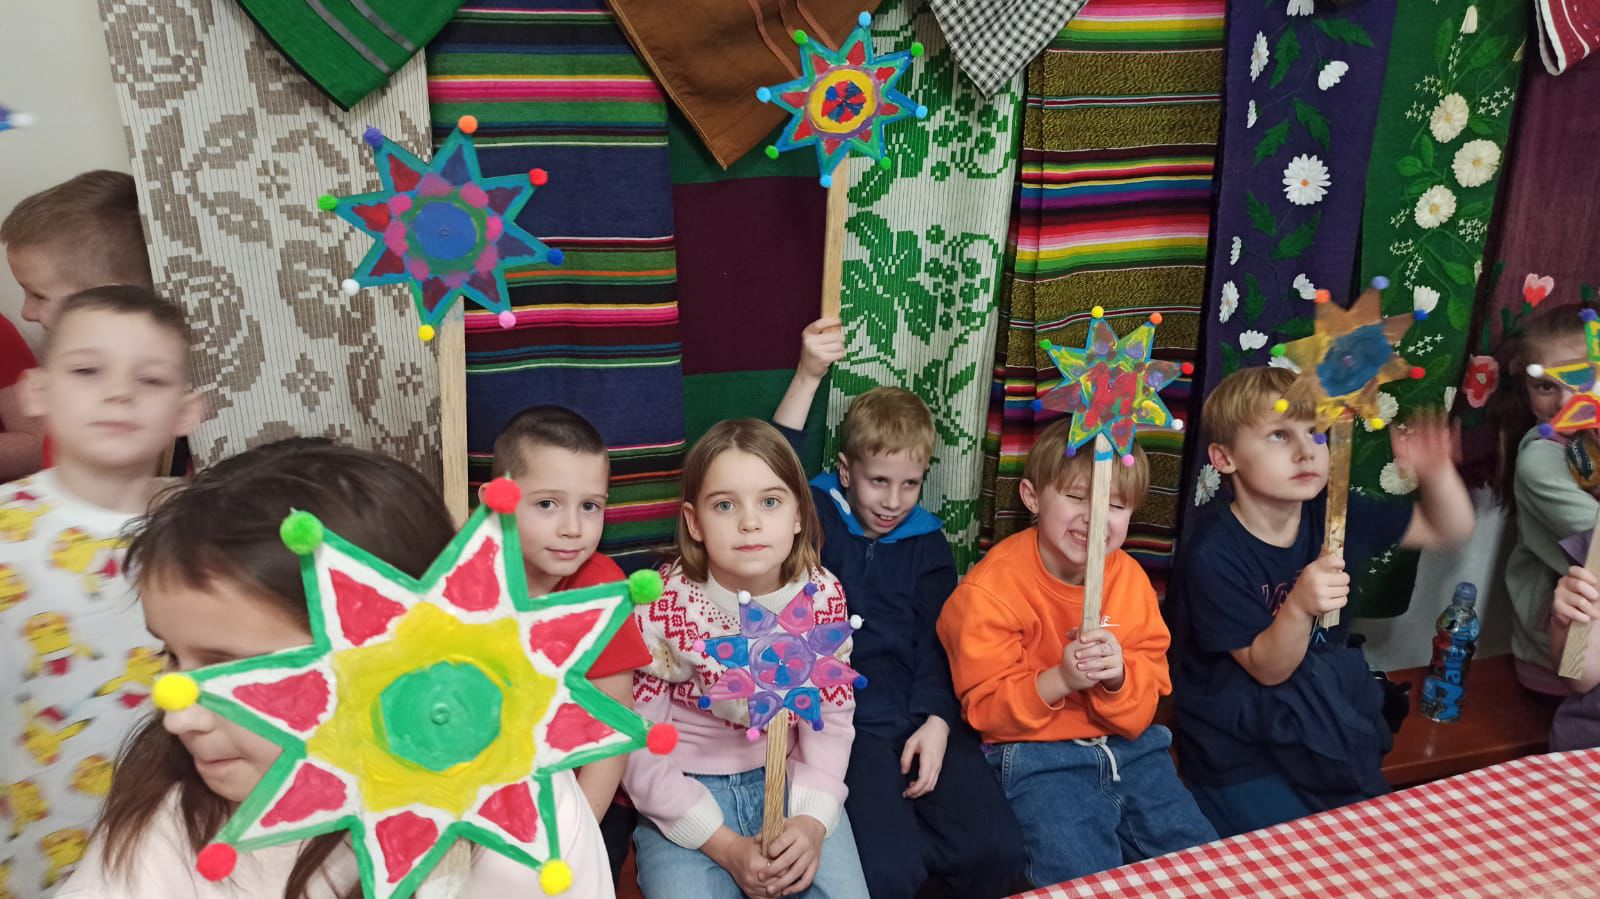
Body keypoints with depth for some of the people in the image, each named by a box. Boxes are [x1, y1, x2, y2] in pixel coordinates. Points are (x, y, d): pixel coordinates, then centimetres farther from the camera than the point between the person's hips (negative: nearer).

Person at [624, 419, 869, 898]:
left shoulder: (822, 595, -7)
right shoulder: (661, 609, -16)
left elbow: (831, 717, 0)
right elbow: (637, 749, -11)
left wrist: (812, 819, -16)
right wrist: (725, 845, -17)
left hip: (789, 779, 3)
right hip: (686, 792, -2)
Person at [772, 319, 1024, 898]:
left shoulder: (927, 541, 13)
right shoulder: (819, 520, 3)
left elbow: (937, 639, 6)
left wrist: (937, 721, -9)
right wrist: (808, 377, -26)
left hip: (923, 717, 4)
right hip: (845, 721, -3)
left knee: (997, 852, -14)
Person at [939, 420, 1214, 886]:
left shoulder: (1129, 577, -1)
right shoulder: (990, 588, -15)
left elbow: (1148, 696, 2)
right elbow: (987, 709, -13)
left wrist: (1117, 677, -22)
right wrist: (1061, 679, -28)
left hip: (1129, 748, 5)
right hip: (1036, 756, -5)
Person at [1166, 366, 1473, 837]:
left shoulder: (1332, 513, -6)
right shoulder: (1213, 553, -23)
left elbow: (1448, 529, 4)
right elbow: (1268, 670, -20)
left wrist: (1437, 471, -17)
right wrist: (1298, 606, -40)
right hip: (1238, 752, -5)